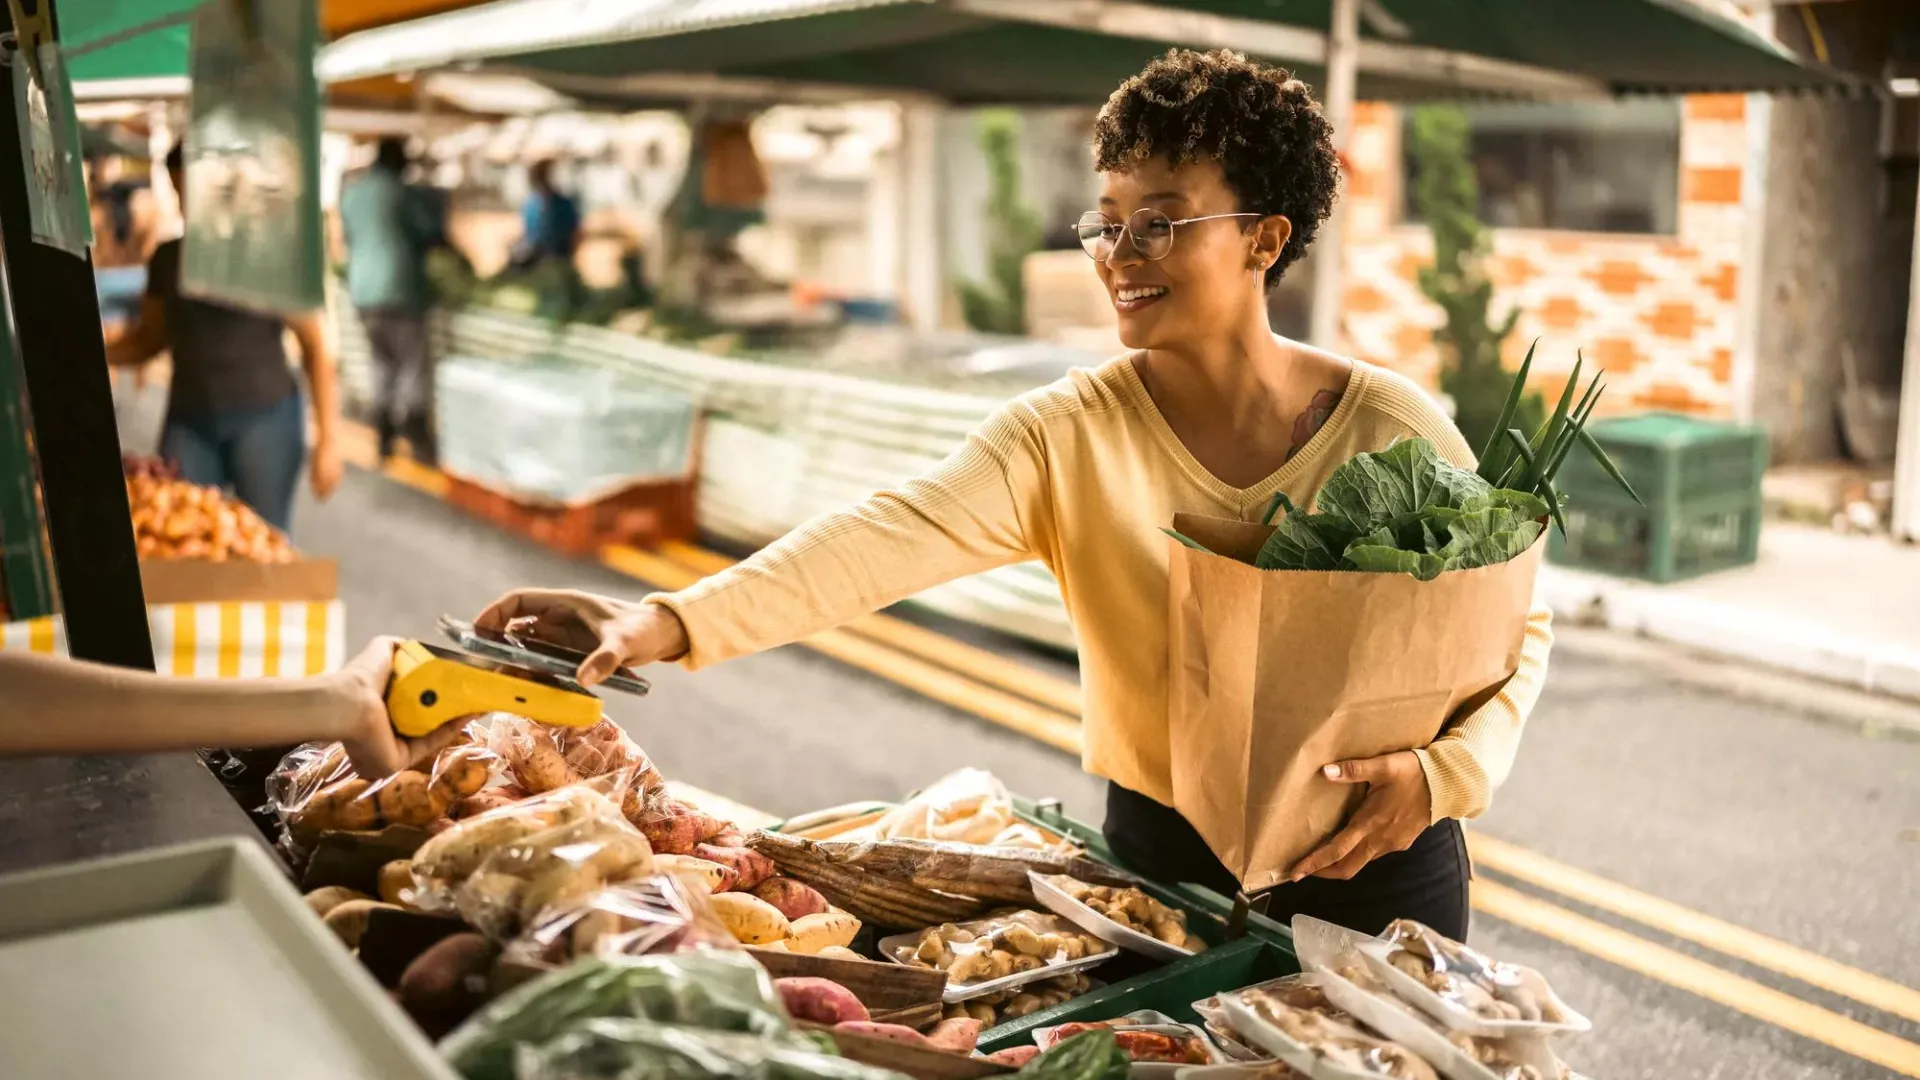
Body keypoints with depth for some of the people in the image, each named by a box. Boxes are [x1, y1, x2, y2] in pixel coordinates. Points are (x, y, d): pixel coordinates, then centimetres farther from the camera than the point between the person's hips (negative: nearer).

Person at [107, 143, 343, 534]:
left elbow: (315, 346, -5)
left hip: (264, 416, -4)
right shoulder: (167, 258, 9)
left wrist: (328, 438, -11)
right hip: (189, 419, 4)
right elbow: (150, 337, 19)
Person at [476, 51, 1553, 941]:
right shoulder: (1069, 434, -13)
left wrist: (1438, 769, -22)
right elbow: (893, 535, -29)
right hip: (1165, 856, 1)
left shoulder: (1392, 427, -13)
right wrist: (677, 619, -43)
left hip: (1376, 866, 0)